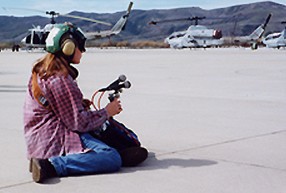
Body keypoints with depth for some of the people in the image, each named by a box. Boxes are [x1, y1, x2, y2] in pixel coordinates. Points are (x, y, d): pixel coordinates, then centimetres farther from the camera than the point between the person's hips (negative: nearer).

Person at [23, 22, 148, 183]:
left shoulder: (42, 70, 12)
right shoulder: (59, 78, -19)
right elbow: (78, 122, -18)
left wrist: (82, 103, 6)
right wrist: (106, 112, -4)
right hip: (54, 139, -11)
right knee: (113, 160, -25)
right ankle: (51, 165, -27)